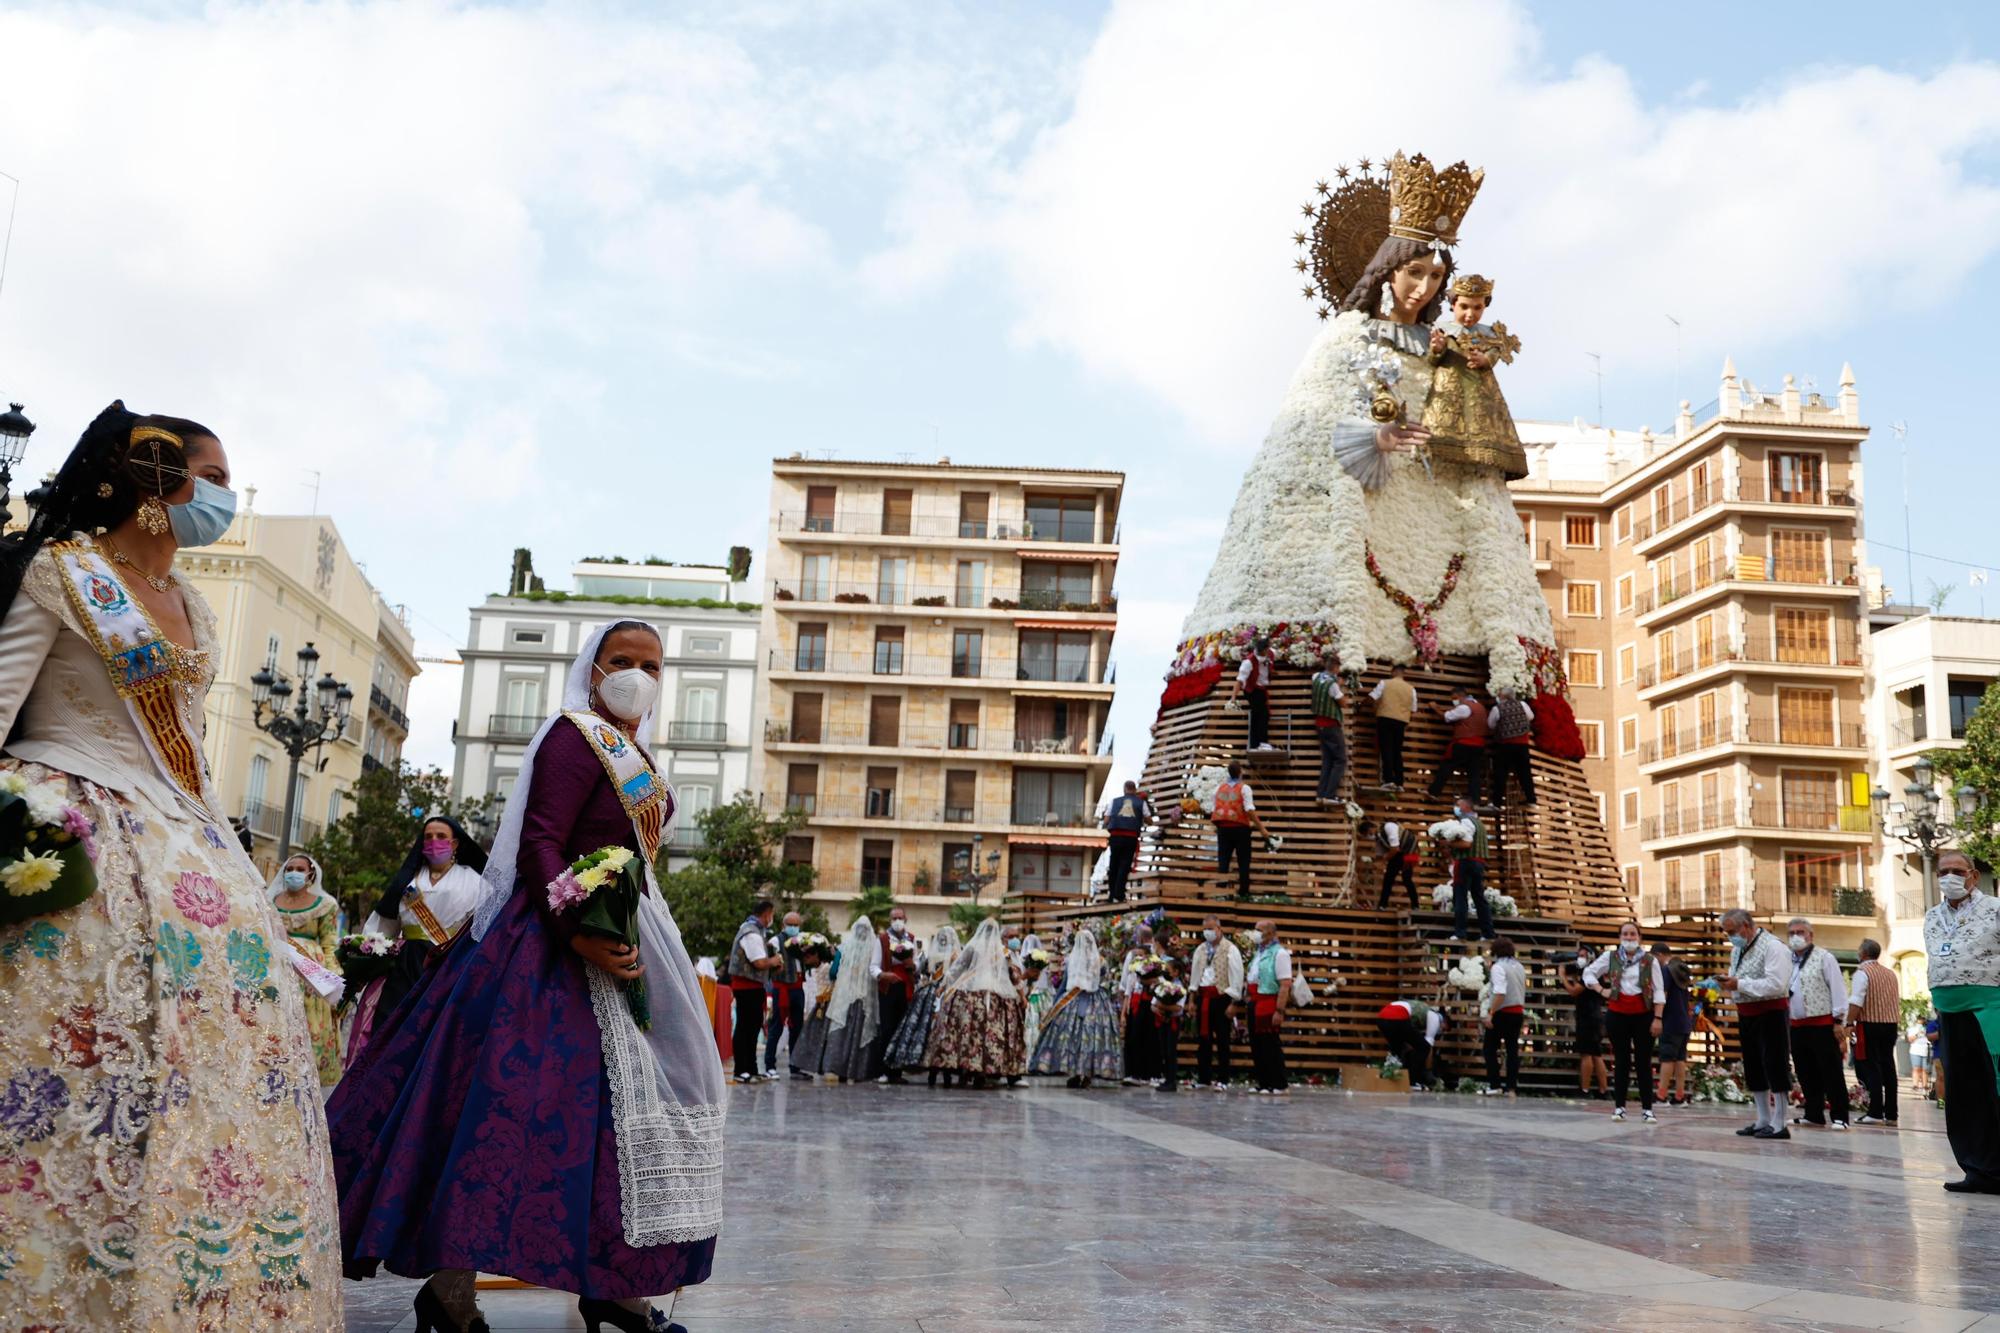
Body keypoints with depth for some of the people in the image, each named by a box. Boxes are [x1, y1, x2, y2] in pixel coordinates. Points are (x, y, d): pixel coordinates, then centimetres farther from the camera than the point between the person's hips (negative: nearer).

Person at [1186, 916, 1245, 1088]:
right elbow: (1195, 974, 16)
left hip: (1221, 996, -5)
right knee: (1203, 1038, 8)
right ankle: (1203, 1078, 16)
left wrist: (1234, 1002, -11)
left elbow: (1236, 977, -8)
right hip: (1203, 997, 5)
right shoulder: (1200, 950, 13)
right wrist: (1192, 999, 12)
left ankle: (1222, 1079, 6)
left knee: (1222, 1040, 0)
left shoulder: (1230, 950, -5)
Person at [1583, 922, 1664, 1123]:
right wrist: (1601, 990, 0)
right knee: (1621, 1061, 6)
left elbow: (1658, 991, -1)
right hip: (1617, 1015, 1)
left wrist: (1658, 1018, -8)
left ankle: (1647, 1108, 6)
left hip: (1643, 1015, -1)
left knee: (1644, 1061, 2)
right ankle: (1619, 1106, 11)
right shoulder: (1610, 957, 4)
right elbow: (1589, 973, 14)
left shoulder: (1650, 961, 1)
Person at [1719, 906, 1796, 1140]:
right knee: (1753, 1069, 13)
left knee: (1774, 1067, -4)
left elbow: (1776, 985, -24)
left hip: (1770, 1013, -9)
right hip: (1746, 1014, 9)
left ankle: (1778, 1124, 0)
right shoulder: (1738, 949, 13)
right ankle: (1763, 1120, 23)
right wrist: (1727, 984, -1)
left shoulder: (1773, 947, -14)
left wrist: (1739, 984, -23)